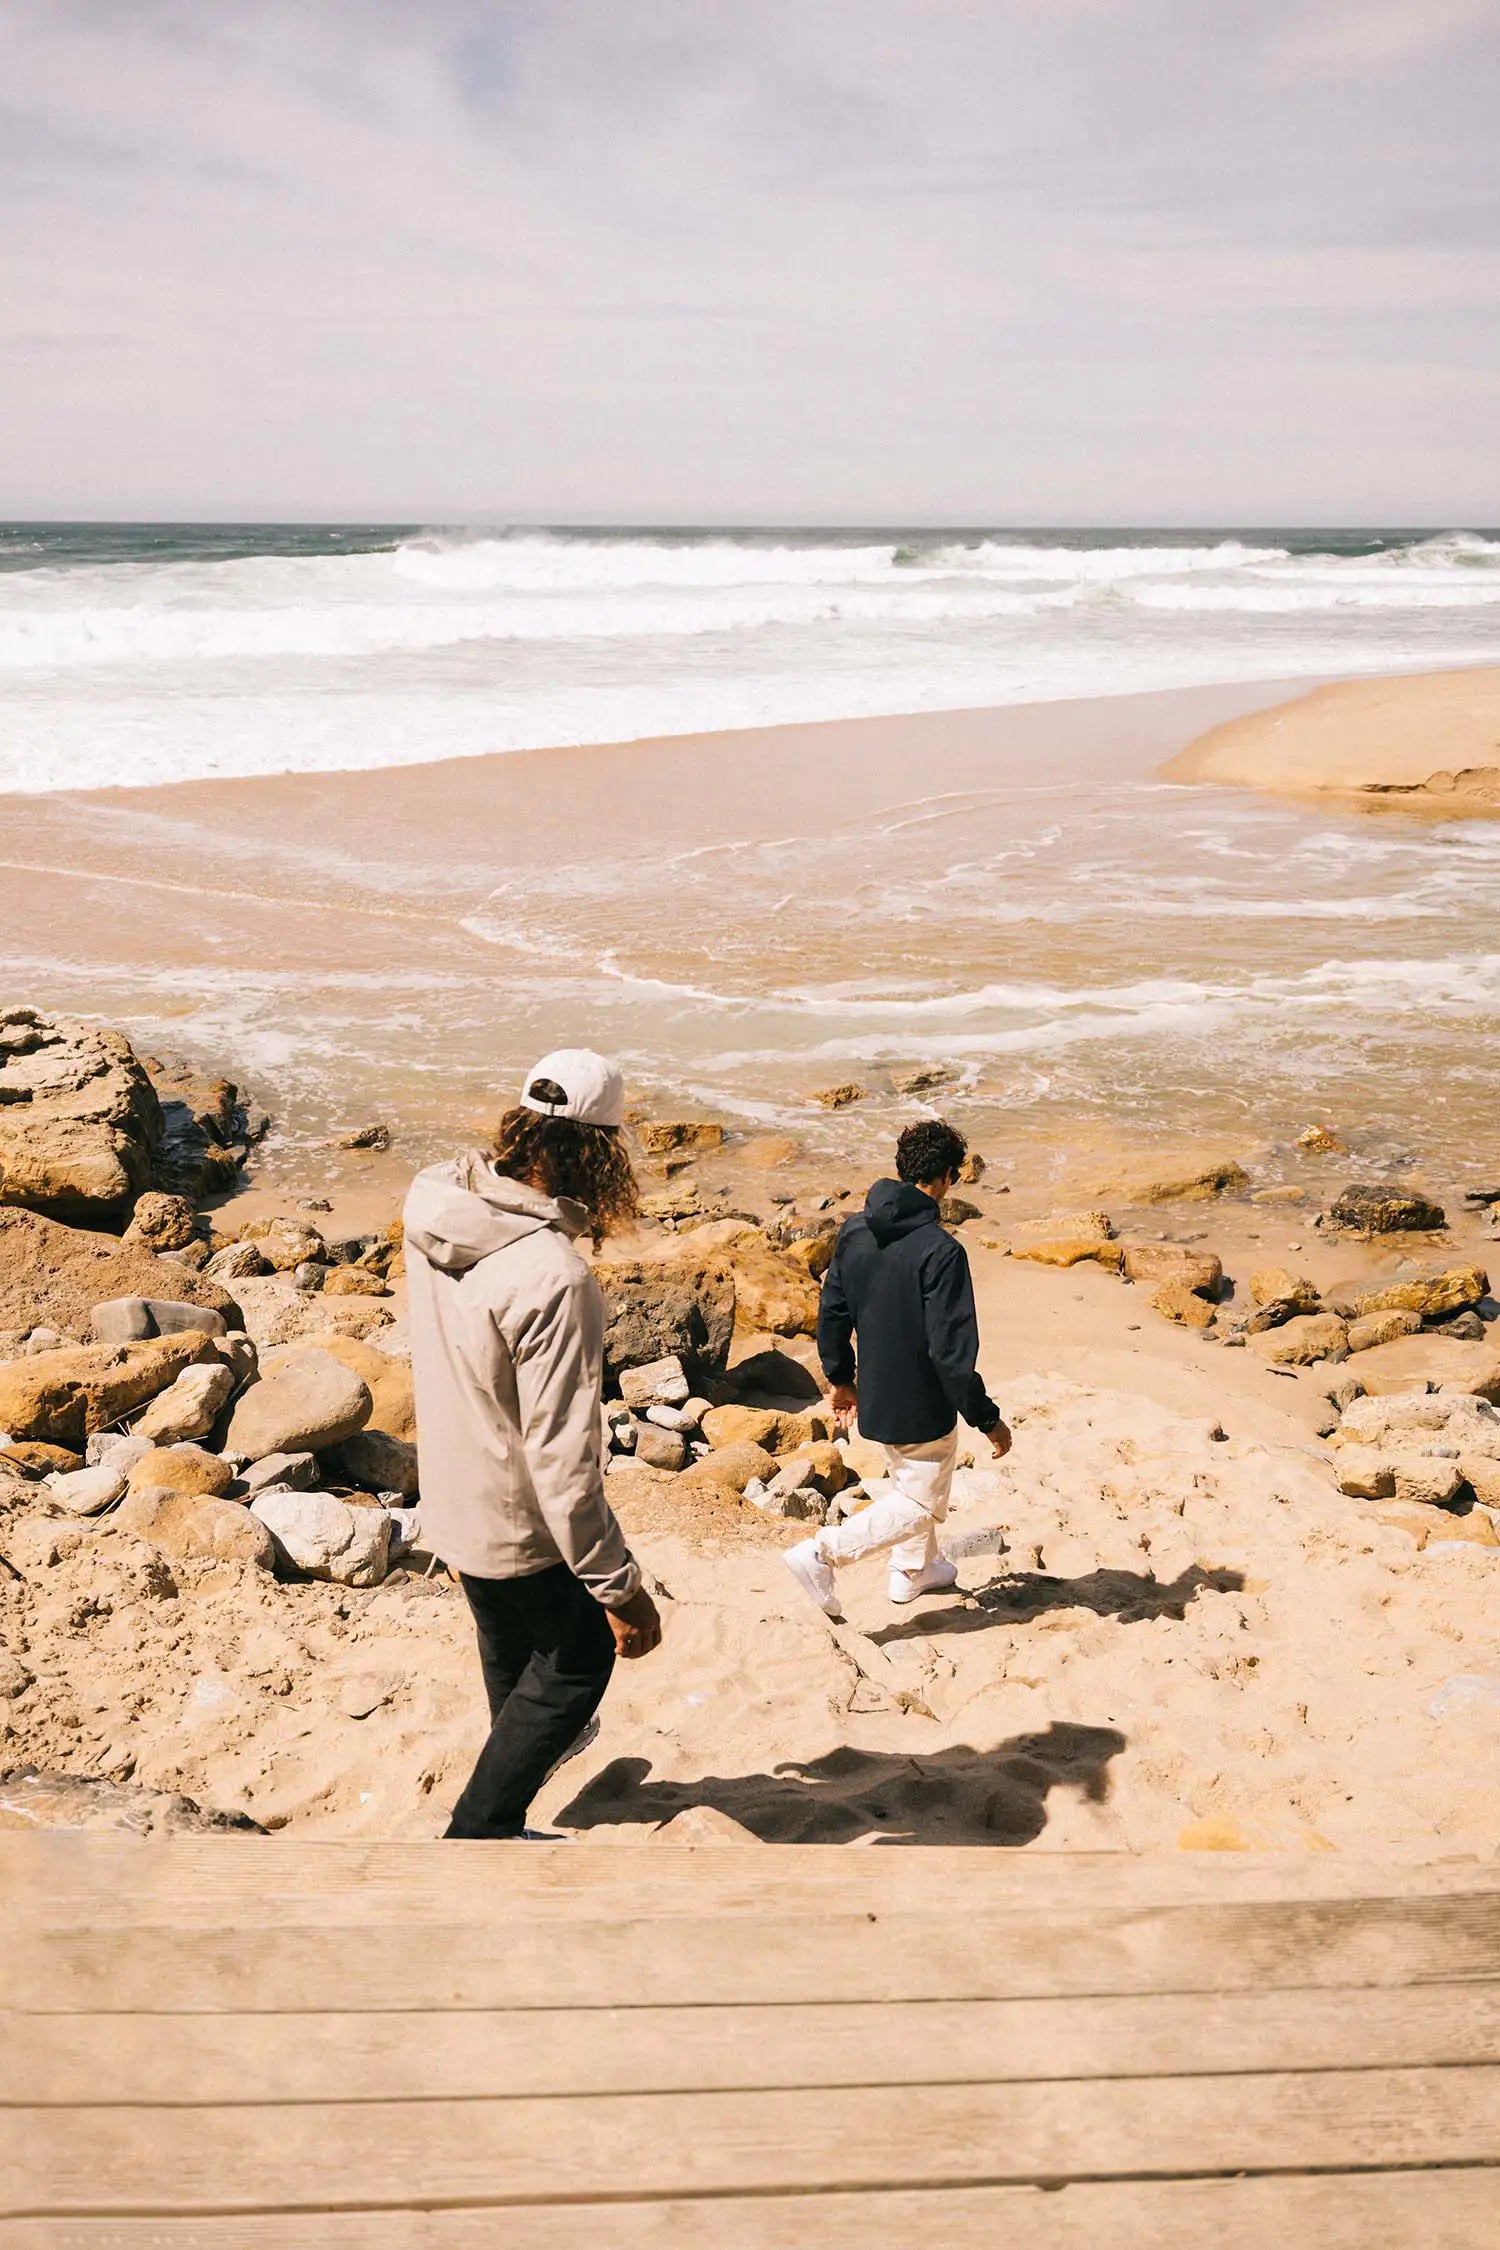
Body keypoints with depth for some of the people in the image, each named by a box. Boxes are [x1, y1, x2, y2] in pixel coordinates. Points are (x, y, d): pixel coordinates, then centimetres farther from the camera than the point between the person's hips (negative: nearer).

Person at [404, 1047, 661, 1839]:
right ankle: (478, 1829, 27)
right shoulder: (552, 1277, -35)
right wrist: (620, 1586, -23)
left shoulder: (435, 1212, -12)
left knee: (509, 1647, 33)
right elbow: (563, 1458, -31)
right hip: (520, 1519, -8)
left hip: (453, 1497, 8)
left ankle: (529, 1742, 61)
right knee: (577, 1661, 19)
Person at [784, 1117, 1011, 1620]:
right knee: (922, 1504, 9)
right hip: (922, 1408, -7)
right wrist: (987, 1419, -14)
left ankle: (913, 1571, 44)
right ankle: (821, 1552, -3)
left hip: (874, 1397, 7)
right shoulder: (940, 1251, -26)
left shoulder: (854, 1232, -4)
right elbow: (952, 1350, -25)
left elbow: (832, 1313, 5)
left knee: (910, 1481, 29)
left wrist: (841, 1378, 19)